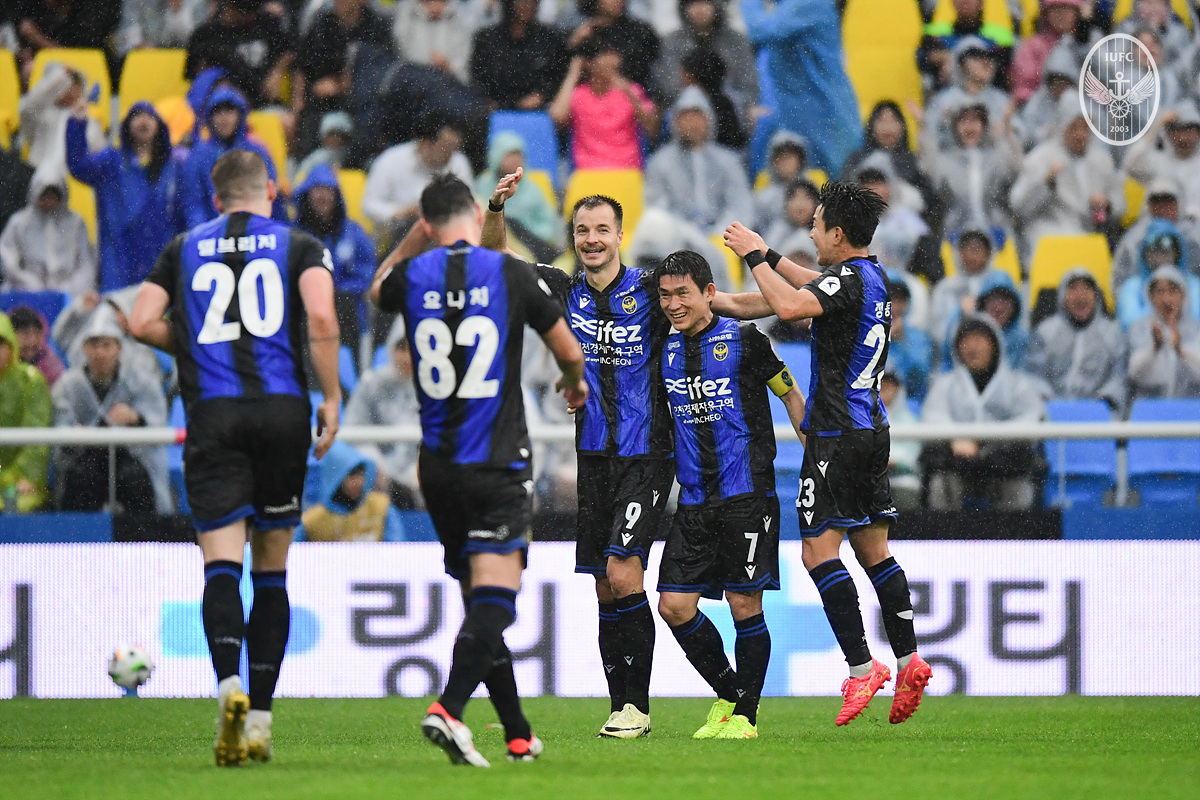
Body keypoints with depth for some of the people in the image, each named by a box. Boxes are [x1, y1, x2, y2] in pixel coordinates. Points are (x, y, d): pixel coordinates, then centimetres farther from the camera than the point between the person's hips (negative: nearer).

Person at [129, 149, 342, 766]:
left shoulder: (185, 247, 14)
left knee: (222, 562, -6)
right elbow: (321, 317, -9)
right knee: (271, 567, 11)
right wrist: (331, 397, -2)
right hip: (282, 409, 0)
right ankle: (259, 721, 10)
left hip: (212, 413, 0)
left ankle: (229, 684, -33)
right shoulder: (299, 245, 9)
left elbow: (143, 323, 6)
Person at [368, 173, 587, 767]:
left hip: (437, 467, 4)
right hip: (498, 464, -4)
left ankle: (519, 735, 19)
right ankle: (448, 709, -33)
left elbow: (378, 290, 28)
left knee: (477, 598, 13)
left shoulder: (412, 277, 1)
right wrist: (574, 382, 31)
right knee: (494, 594, -11)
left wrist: (412, 240, 32)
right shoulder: (512, 274, -4)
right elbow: (568, 350, 10)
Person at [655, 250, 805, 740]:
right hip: (693, 500, 5)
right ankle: (728, 694, 17)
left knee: (744, 604, -5)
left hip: (746, 494, -5)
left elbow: (790, 393, 3)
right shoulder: (665, 350, 9)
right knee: (674, 604, -2)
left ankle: (746, 713, 8)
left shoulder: (743, 340, -5)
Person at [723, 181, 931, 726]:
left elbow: (789, 305, -29)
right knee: (873, 551, 12)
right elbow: (810, 289, 32)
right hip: (870, 430, 9)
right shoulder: (872, 277, 14)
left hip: (838, 433, -9)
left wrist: (754, 256, -16)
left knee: (819, 551, -8)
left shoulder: (850, 278, -15)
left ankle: (861, 666, -13)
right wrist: (766, 256, 32)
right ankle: (908, 661, 9)